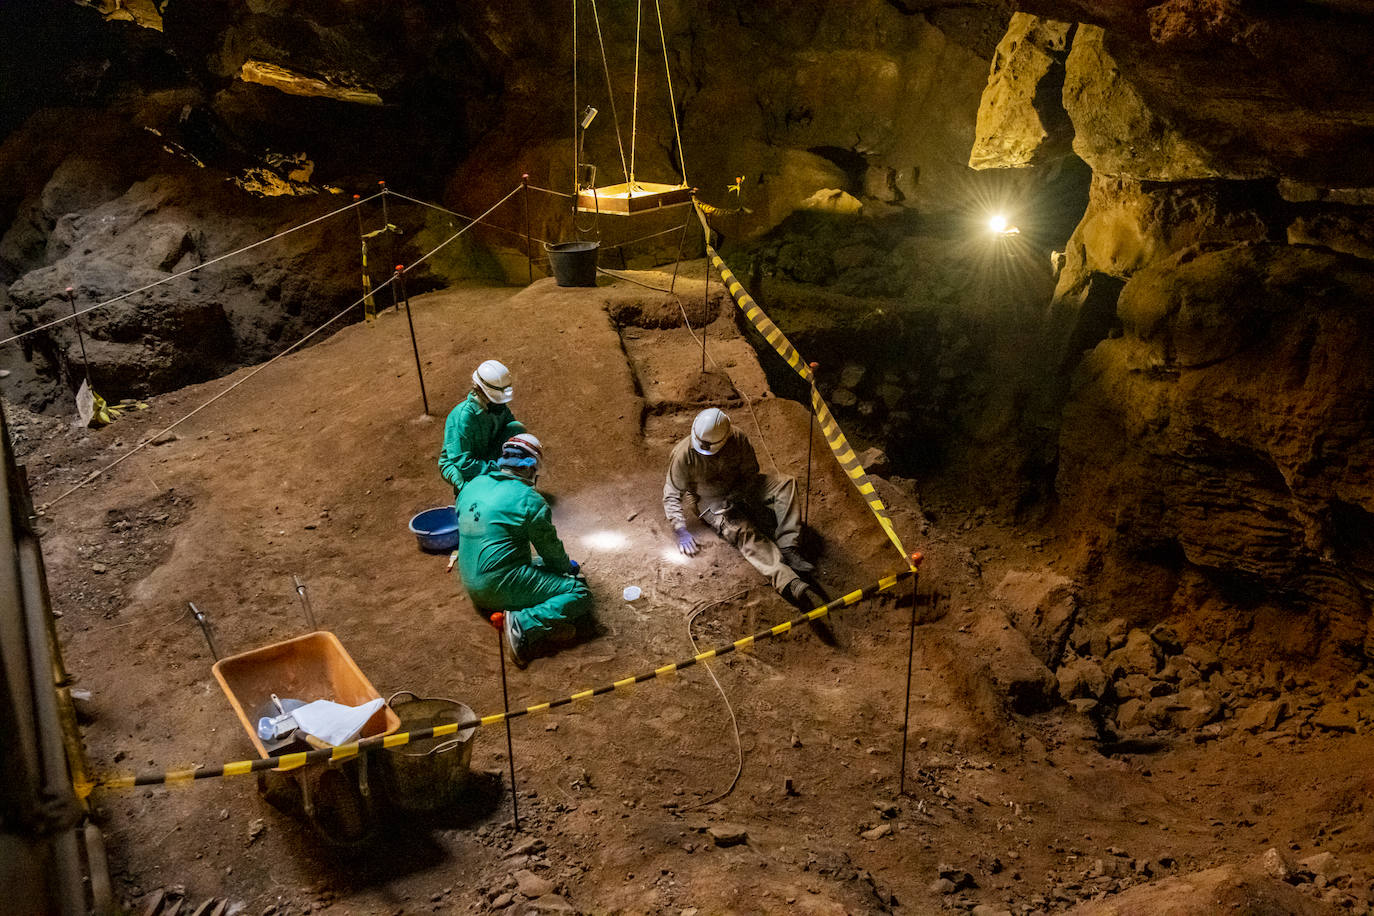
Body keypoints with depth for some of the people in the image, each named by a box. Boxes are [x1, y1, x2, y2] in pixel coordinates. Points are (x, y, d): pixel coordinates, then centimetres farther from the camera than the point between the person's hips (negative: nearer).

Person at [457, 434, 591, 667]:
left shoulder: (471, 486, 8)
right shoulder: (530, 500, -12)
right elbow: (551, 549, -2)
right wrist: (569, 567, 20)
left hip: (472, 588, 8)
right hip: (503, 587, -8)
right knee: (580, 594, -7)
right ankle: (525, 623, -23)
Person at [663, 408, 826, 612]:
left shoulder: (738, 440, -13)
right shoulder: (683, 455, -20)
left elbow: (750, 474, -3)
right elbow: (671, 495, -15)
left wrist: (734, 498, -21)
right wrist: (681, 531, -25)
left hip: (742, 491, 4)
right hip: (711, 502, -4)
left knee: (786, 483, -18)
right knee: (743, 530, -33)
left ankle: (788, 549, -31)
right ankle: (790, 583, -54)